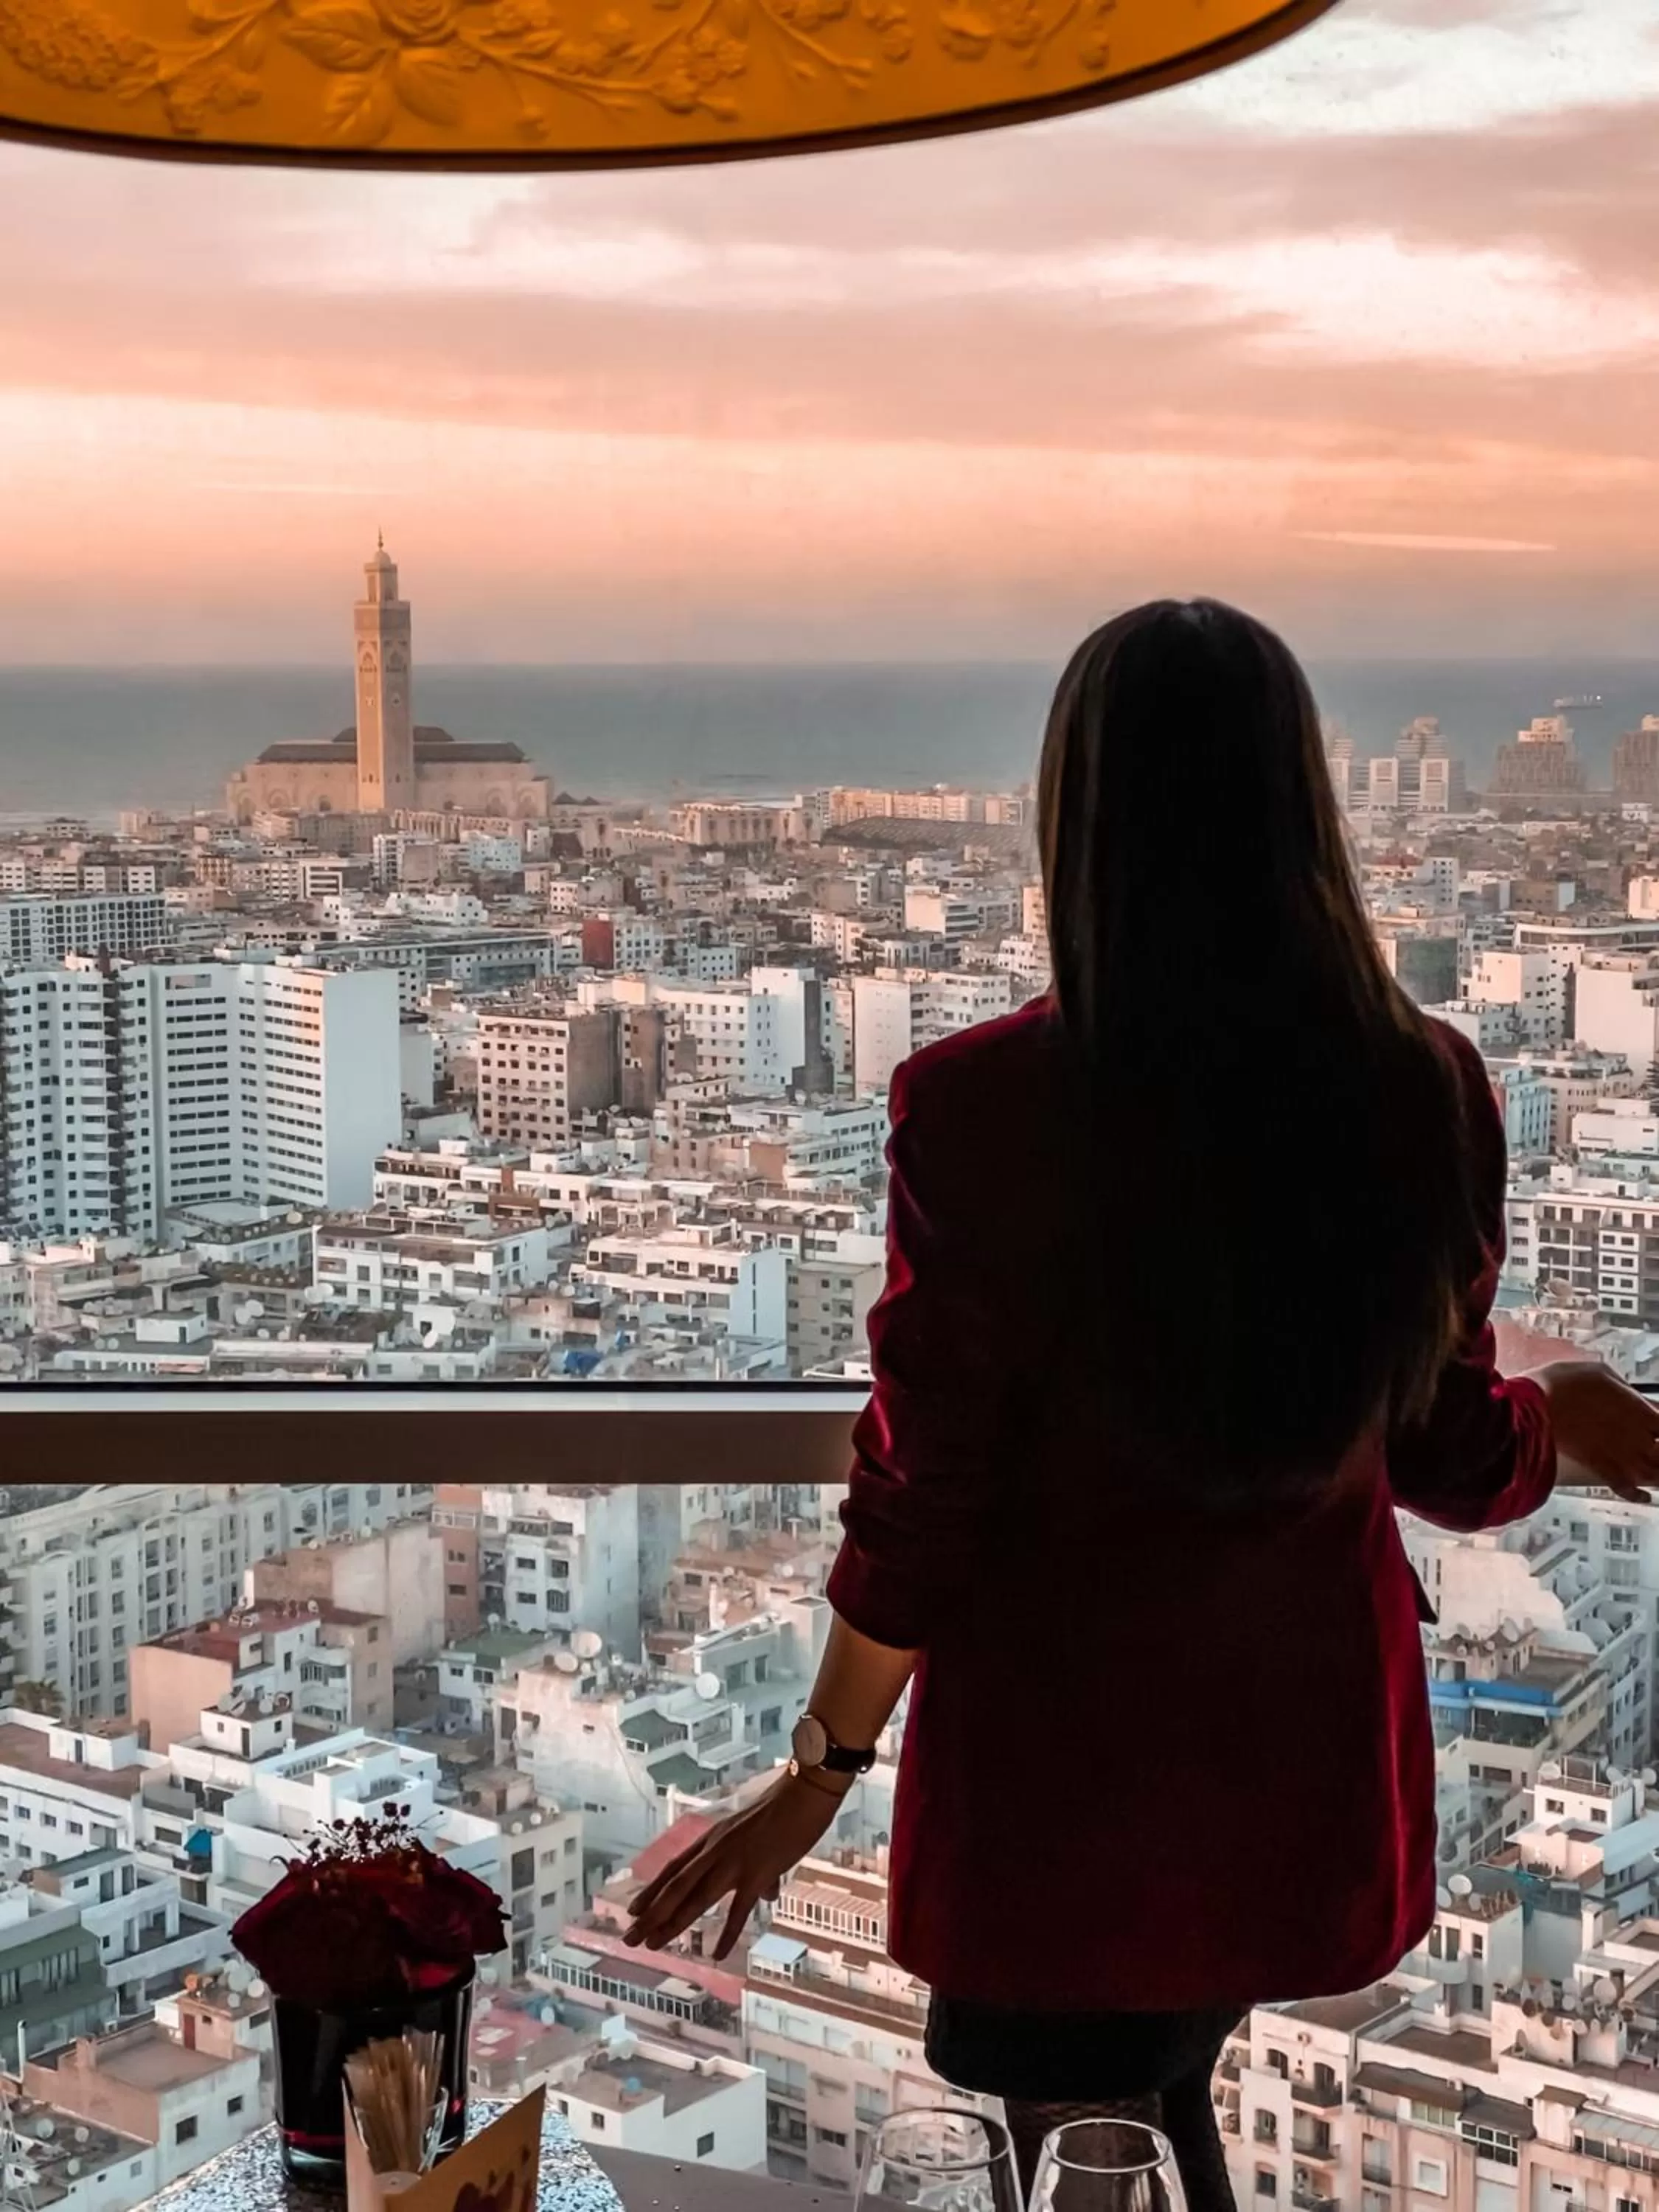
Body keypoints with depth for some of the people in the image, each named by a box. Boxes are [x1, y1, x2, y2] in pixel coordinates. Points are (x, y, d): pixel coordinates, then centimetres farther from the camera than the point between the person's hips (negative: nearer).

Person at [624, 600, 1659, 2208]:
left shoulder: (980, 1107, -22)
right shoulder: (1426, 1093, -11)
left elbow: (923, 1495, -15)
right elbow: (1454, 1457, 1)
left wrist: (824, 1766, 0)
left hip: (1064, 1757, -4)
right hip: (1308, 1736, 4)